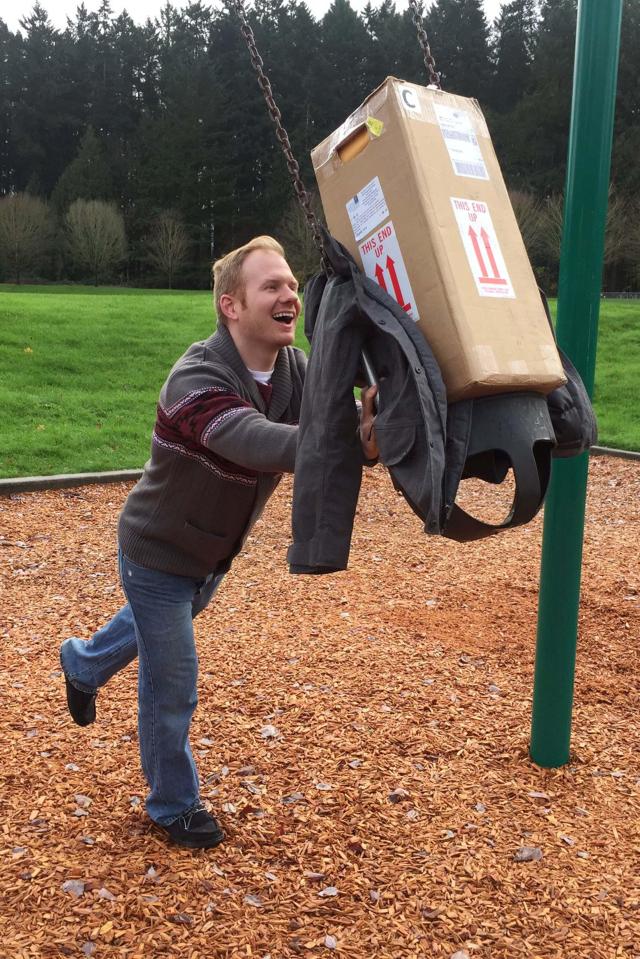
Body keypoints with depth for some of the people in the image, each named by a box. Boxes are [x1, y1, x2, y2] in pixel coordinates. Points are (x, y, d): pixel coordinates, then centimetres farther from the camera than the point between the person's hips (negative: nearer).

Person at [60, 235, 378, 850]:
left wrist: (373, 427, -53)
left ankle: (83, 663, 64)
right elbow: (257, 442, -53)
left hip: (214, 553, 7)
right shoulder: (197, 379, -34)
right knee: (172, 687, 4)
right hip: (159, 552, -7)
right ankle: (172, 805, 30)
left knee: (156, 629, 32)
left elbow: (341, 420, -29)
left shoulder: (297, 372, -14)